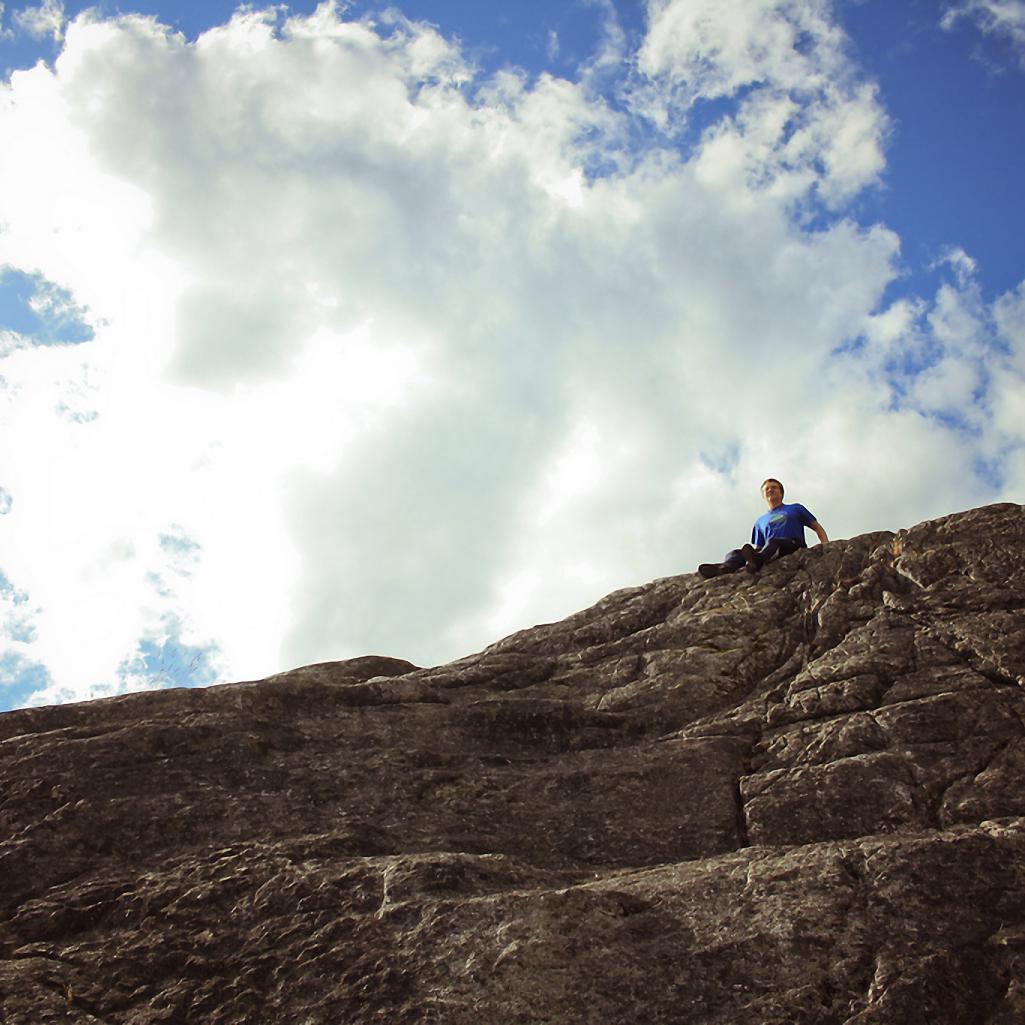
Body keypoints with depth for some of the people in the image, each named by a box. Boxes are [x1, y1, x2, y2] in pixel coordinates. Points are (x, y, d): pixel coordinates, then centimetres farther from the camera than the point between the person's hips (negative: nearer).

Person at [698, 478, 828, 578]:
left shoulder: (795, 508, 26)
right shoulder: (760, 521, 34)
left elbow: (817, 527, 21)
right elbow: (757, 547, 28)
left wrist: (826, 545, 1)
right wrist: (754, 552, 4)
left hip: (794, 546, -3)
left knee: (772, 542, -37)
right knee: (734, 553, -21)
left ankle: (758, 560, -68)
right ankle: (725, 567, -55)